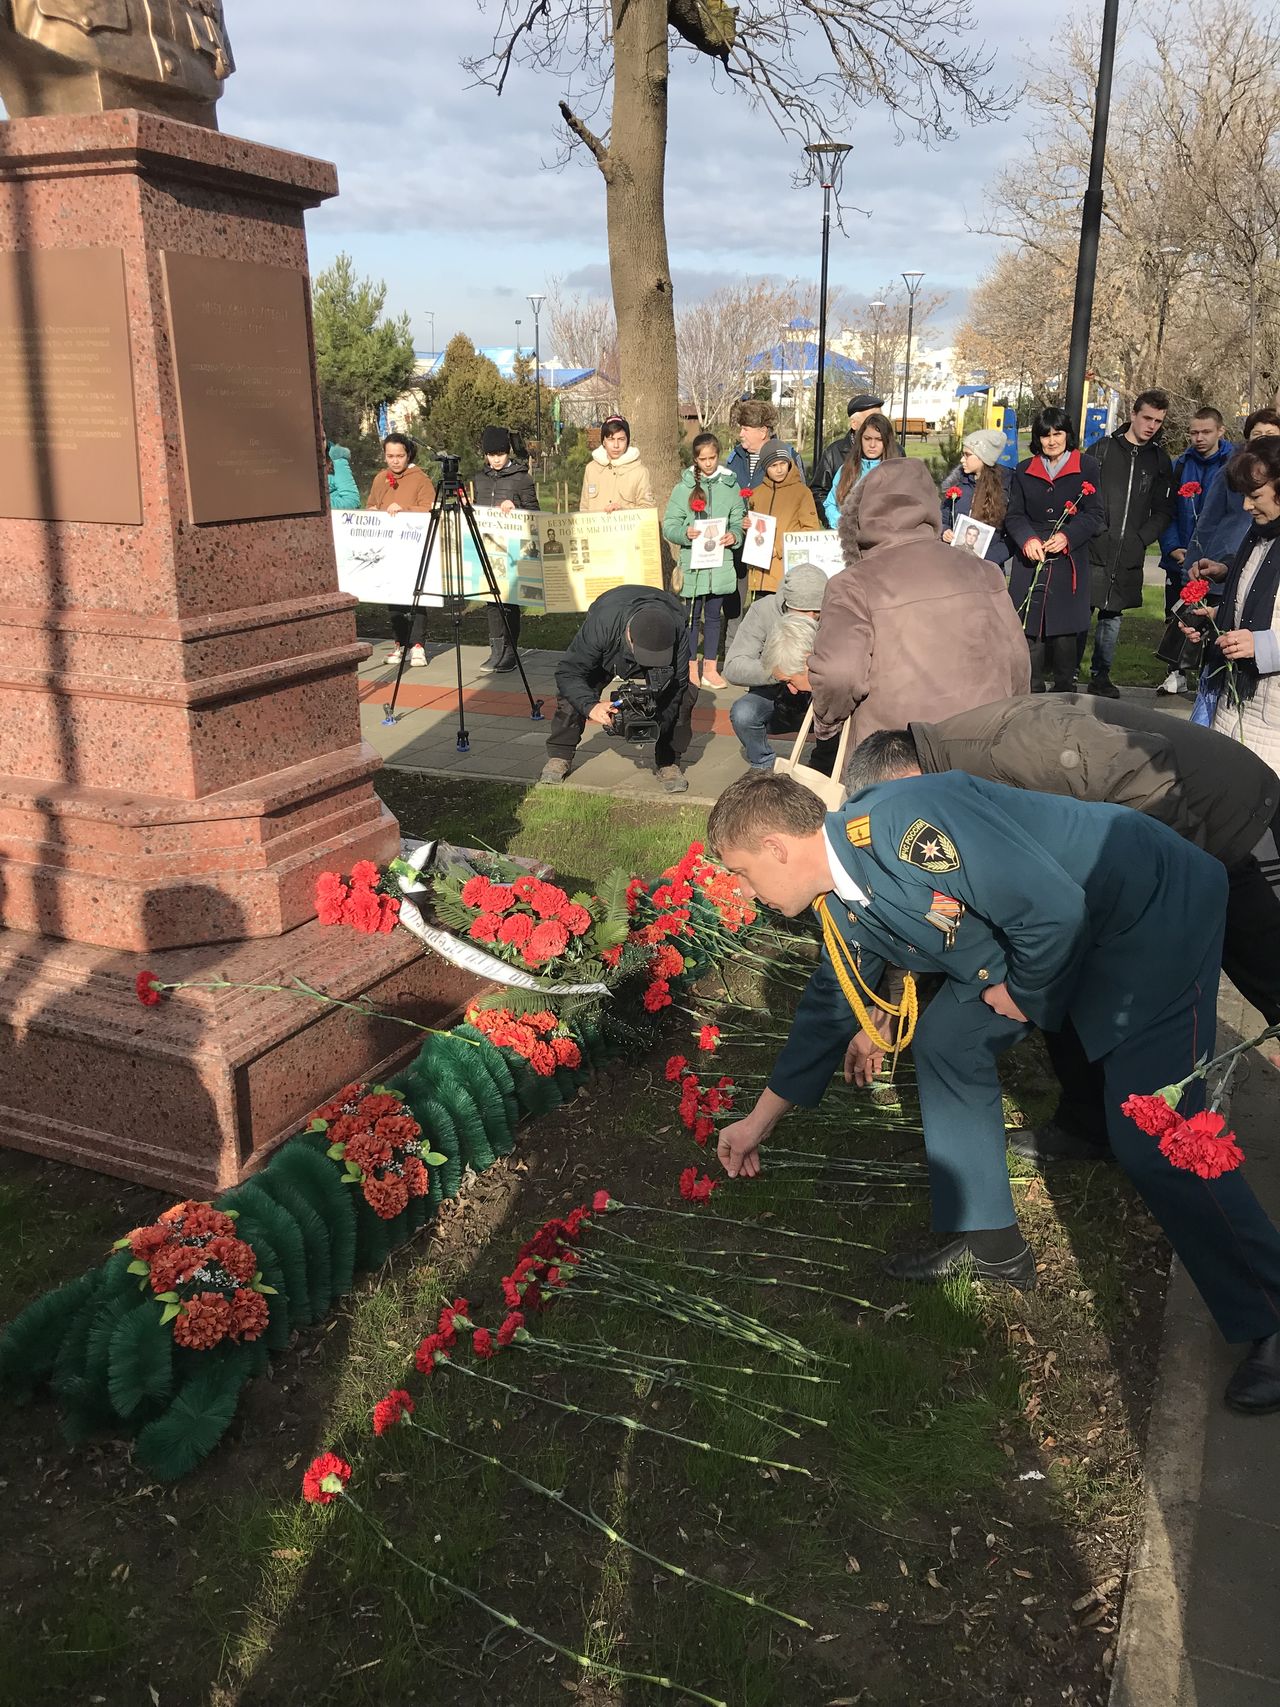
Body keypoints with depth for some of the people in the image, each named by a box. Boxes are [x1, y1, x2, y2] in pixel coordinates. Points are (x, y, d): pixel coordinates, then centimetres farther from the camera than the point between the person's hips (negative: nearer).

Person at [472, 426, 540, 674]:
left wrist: (513, 509, -15)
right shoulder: (480, 479, 15)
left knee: (510, 599, -1)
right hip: (486, 548, 4)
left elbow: (533, 512, 1)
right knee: (491, 599, -1)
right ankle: (497, 650, 1)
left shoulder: (522, 478, 0)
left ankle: (509, 653, 5)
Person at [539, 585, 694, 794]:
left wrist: (658, 722, -47)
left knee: (683, 694, -21)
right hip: (608, 653, 0)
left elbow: (677, 683, -30)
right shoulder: (600, 625, -47)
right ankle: (558, 757, 1)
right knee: (572, 692, -19)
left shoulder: (678, 633, -42)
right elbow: (568, 672, -38)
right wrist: (590, 706, -55)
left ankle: (669, 763, -2)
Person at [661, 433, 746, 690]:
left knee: (714, 615, 10)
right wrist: (685, 533, -21)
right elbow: (669, 526, -2)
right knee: (693, 615, 4)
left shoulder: (730, 485, 5)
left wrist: (734, 535, -13)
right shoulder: (684, 486, -1)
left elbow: (738, 521, 8)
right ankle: (691, 668, 15)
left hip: (721, 561, 2)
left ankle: (710, 668, 19)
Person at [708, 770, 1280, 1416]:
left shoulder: (903, 821, -31)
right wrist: (758, 1122, 23)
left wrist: (1022, 993, -11)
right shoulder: (845, 908, 1)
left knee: (1150, 1137, -14)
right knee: (947, 1041, 9)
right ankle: (988, 1240, 22)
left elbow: (1053, 907, -31)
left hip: (1157, 908, -9)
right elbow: (828, 1007, 15)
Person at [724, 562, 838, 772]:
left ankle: (822, 772, -2)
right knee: (742, 713, -30)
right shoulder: (763, 611, -16)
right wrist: (775, 671, -41)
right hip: (773, 699, 0)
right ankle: (765, 767, 1)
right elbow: (733, 667, -23)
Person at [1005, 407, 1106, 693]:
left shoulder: (1087, 467, 4)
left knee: (1064, 630, -1)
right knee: (1029, 627, -3)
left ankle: (1063, 691, 12)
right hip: (1030, 562, 2)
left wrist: (1067, 536, -18)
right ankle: (1032, 692, 7)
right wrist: (1027, 538, -13)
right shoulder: (1024, 471, 11)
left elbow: (1095, 514, 0)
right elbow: (1014, 515, 9)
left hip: (1069, 561, -2)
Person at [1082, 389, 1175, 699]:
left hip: (1129, 557, 3)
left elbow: (1164, 511, 11)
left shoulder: (1160, 459, 11)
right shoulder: (1103, 449, 3)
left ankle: (1101, 676, 18)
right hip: (1093, 549, -3)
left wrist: (1141, 539, -2)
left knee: (1112, 616, 8)